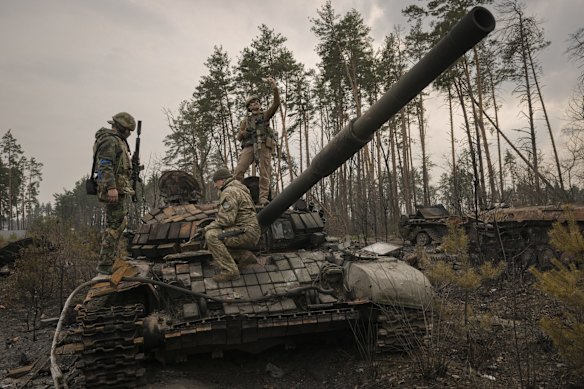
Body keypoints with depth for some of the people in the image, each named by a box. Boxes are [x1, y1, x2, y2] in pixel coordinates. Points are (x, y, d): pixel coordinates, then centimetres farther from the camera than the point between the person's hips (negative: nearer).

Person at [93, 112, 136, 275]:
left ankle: (111, 261, 20)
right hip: (115, 189, -11)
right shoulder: (109, 140, -10)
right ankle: (105, 264, -10)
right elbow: (105, 165, -22)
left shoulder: (118, 141, 22)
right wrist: (111, 187, -29)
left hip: (120, 188, 11)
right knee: (115, 225, -12)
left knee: (118, 224, 13)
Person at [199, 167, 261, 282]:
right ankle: (246, 255, 16)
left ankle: (230, 270, -18)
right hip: (250, 231, 11)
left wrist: (207, 228, -8)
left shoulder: (229, 192, -12)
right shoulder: (240, 189, 21)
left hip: (246, 232, -11)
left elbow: (226, 220, -19)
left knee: (211, 236, -20)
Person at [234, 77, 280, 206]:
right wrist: (244, 132, -5)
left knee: (265, 173, -10)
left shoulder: (265, 115, 19)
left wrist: (274, 87, -12)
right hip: (249, 146, 1)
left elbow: (276, 104, 2)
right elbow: (239, 137, 19)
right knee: (238, 170, -16)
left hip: (264, 145, -1)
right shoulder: (245, 120, 26)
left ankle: (263, 198, -12)